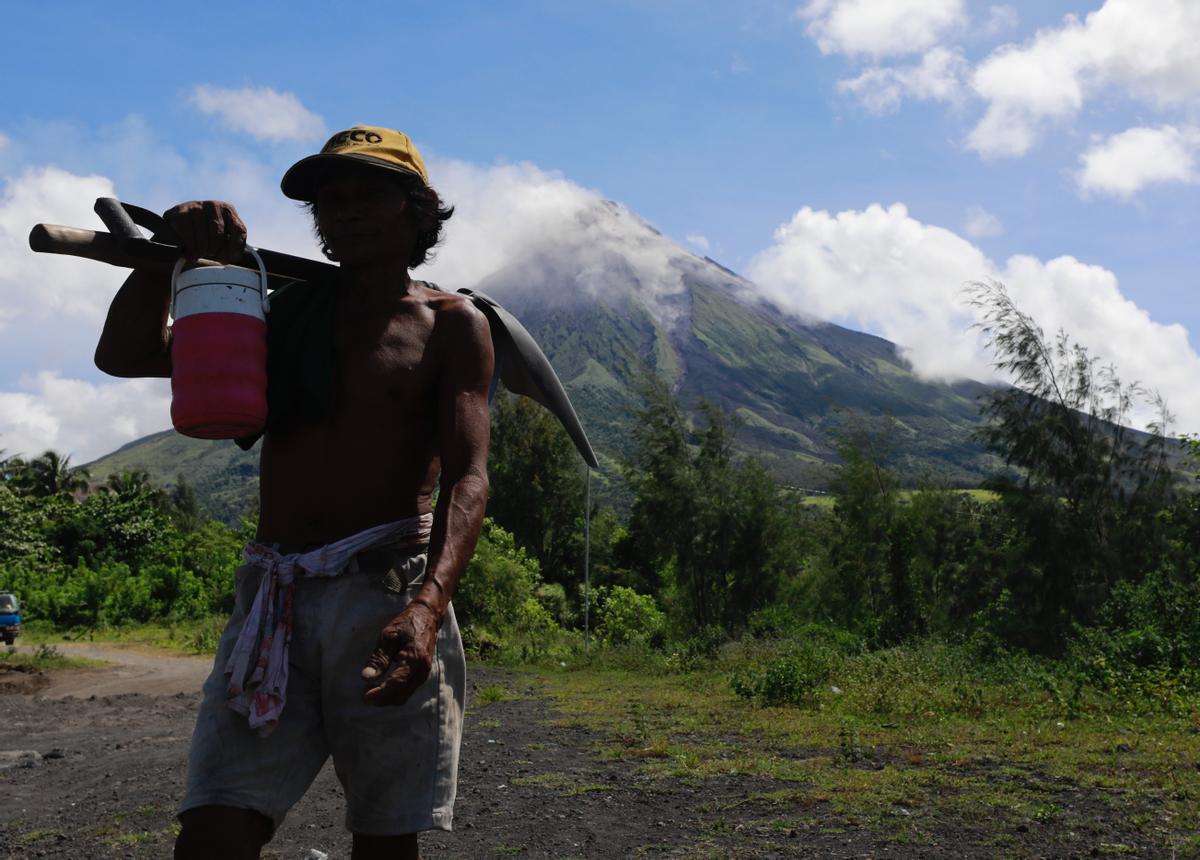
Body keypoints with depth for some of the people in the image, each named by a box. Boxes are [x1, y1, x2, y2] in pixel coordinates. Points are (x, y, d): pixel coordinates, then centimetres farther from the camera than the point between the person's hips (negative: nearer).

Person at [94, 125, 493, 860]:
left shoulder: (449, 324, 7)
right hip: (275, 598, 3)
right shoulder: (288, 314, 19)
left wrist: (428, 605, -24)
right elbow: (124, 354, 14)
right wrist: (171, 249, -4)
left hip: (387, 589, -3)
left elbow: (468, 477, -7)